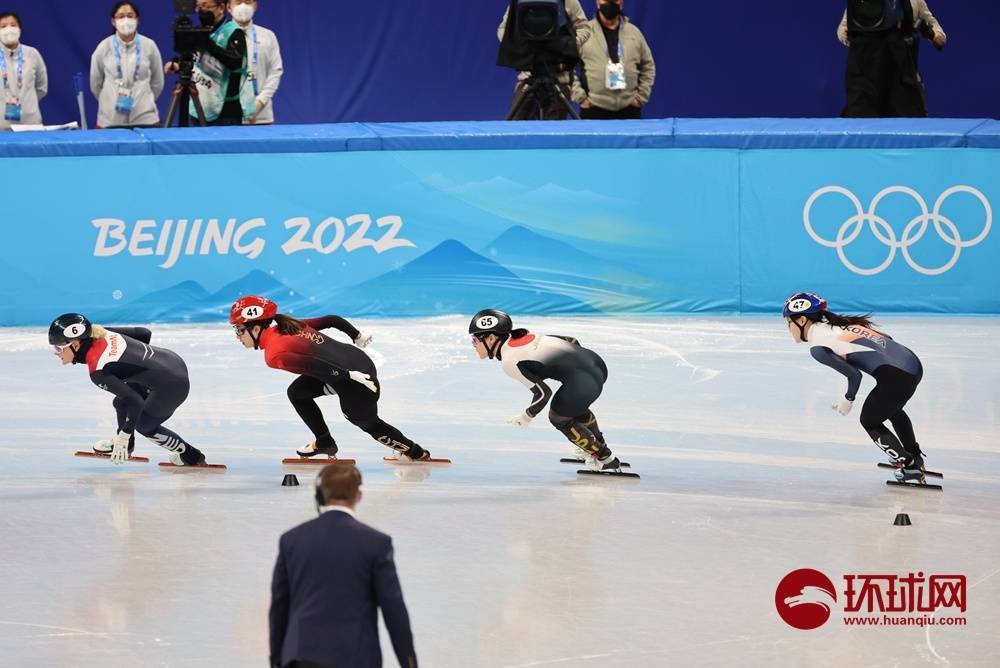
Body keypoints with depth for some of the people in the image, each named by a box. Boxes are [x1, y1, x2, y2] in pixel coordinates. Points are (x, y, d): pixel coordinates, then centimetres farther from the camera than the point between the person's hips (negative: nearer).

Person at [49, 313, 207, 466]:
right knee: (121, 402, 16)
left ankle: (192, 456, 30)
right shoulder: (104, 334, -1)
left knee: (144, 425, 16)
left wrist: (124, 436, -13)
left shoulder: (98, 372, -22)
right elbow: (144, 333, 9)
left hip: (172, 386, -8)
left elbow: (135, 401, -23)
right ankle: (125, 443, 38)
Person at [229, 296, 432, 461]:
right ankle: (324, 442, 26)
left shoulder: (274, 355, -18)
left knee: (366, 423, 21)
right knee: (297, 392, 15)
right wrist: (357, 335, 26)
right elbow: (332, 320, 12)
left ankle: (417, 453, 39)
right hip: (358, 359, 8)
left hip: (356, 383, -8)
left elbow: (314, 366, -27)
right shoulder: (287, 326, 8)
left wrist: (351, 377, -26)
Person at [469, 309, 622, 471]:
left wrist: (527, 417, 8)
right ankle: (600, 445, 54)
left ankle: (605, 458, 30)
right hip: (595, 361, 8)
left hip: (583, 380, -8)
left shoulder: (509, 361, -8)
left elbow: (544, 392, -9)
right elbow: (571, 341, 20)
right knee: (575, 408, 36)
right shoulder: (523, 336, 16)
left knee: (559, 418, 20)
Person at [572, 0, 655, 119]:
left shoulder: (634, 32, 10)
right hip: (593, 110, -3)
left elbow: (648, 66, 18)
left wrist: (641, 97, 9)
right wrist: (580, 97, -6)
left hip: (628, 110, 3)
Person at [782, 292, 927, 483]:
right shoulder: (838, 325, 19)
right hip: (913, 362, 8)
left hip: (896, 377, -8)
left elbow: (854, 375, -8)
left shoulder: (818, 346, -4)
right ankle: (914, 455, 49)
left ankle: (909, 466, 21)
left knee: (870, 421, 19)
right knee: (892, 409, 36)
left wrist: (848, 399, 12)